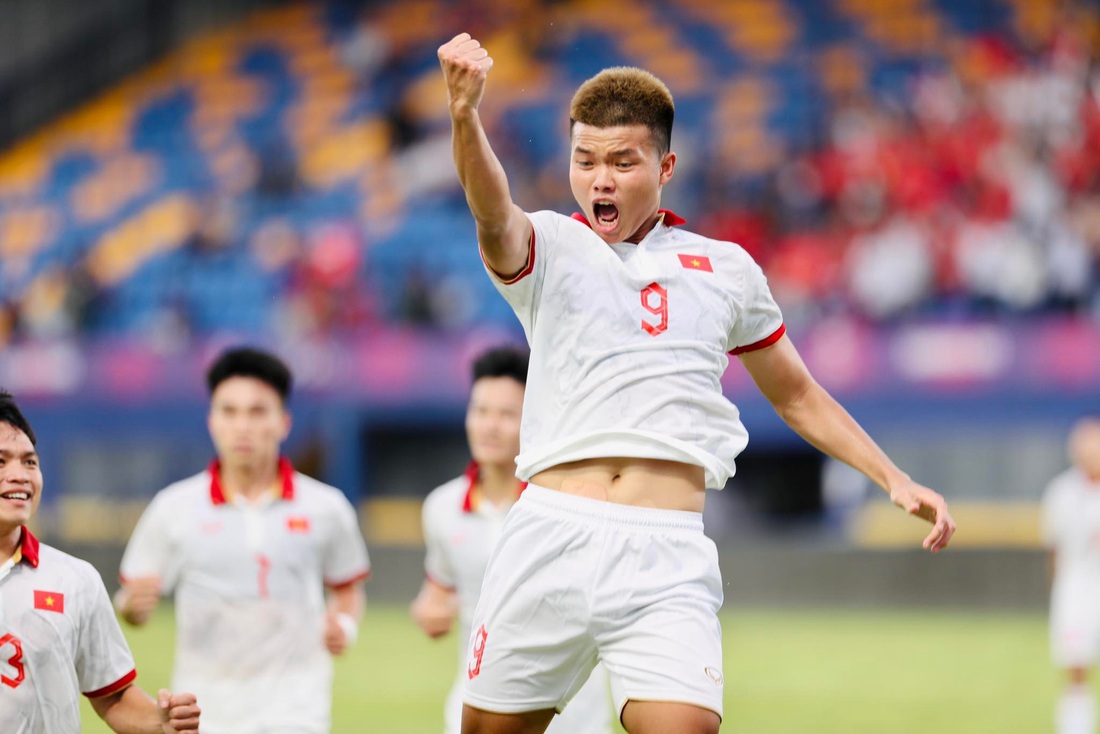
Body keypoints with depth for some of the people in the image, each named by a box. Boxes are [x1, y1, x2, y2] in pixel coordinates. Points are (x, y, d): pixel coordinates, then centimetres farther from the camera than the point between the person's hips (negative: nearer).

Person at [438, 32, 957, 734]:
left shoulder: (726, 269, 15)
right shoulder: (549, 246, 8)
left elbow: (799, 396, 25)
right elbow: (495, 215, -17)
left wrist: (896, 479, 14)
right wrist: (465, 113, -37)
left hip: (668, 555, 0)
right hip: (551, 536, 0)